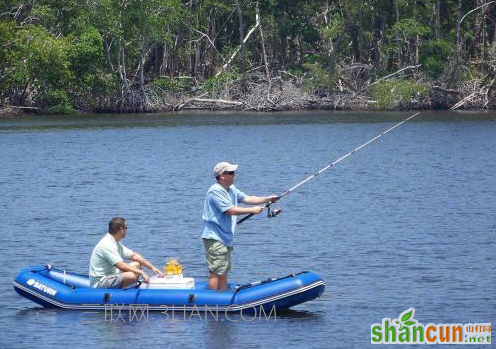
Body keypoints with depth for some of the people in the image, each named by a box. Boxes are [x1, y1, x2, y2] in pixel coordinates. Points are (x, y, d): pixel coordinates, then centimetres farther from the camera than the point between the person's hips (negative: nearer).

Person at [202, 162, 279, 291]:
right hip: (214, 238, -10)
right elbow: (231, 210, -22)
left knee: (224, 270, 15)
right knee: (217, 272, -11)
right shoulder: (215, 191, -18)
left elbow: (246, 198, 12)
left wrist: (267, 199, 2)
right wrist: (252, 210, -19)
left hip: (225, 238, 11)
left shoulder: (231, 189, 13)